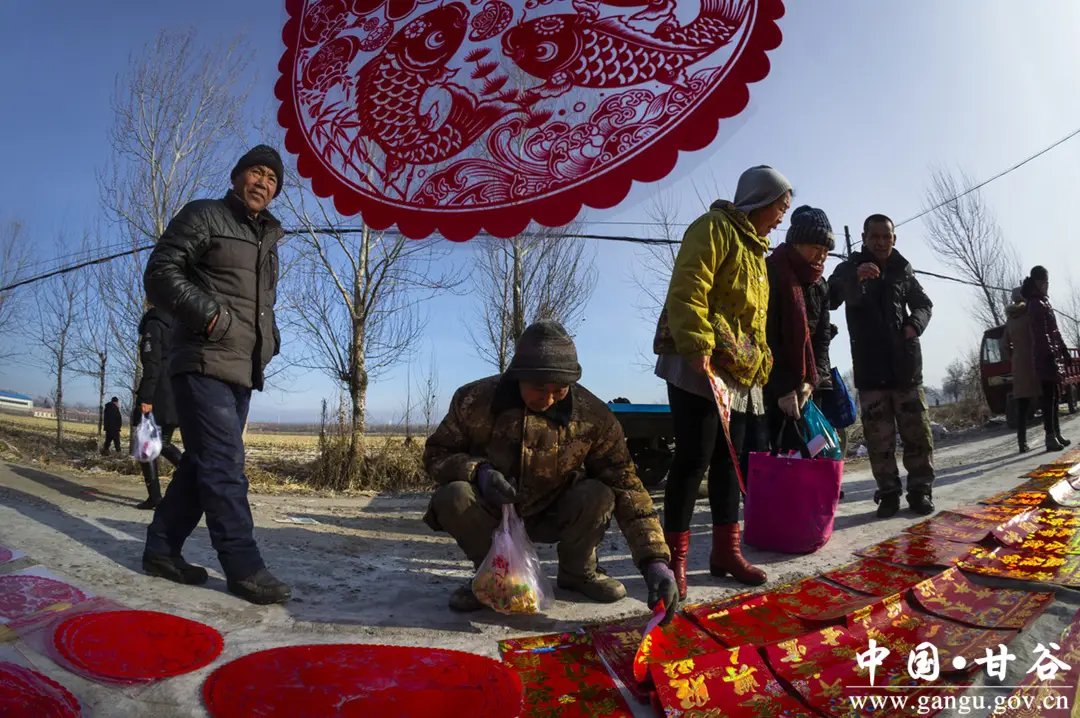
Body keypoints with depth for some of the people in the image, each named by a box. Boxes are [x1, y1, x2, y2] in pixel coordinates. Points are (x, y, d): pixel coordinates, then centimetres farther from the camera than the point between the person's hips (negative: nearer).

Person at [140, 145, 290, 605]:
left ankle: (162, 549, 20)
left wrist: (268, 343, 13)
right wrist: (209, 315, -19)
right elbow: (160, 274, -8)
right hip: (204, 363, -8)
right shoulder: (203, 216, 0)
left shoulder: (267, 240, 22)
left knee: (204, 463, 10)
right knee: (224, 463, -12)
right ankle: (244, 567, -12)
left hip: (242, 372, 8)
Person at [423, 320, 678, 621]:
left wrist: (655, 562, -34)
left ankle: (577, 571, 3)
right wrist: (478, 470, -31)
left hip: (551, 516, 0)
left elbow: (627, 489, -23)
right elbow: (436, 453, -8)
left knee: (598, 496, -30)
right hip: (493, 511, 0)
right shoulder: (476, 400, -21)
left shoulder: (593, 416, -21)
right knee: (453, 497, -32)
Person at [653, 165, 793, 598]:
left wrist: (759, 363, 21)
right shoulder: (715, 228, -4)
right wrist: (697, 344, -27)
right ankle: (675, 557, 0)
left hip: (741, 375, 10)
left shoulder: (754, 249, 25)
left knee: (729, 461, 11)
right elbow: (688, 289, -18)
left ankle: (726, 551, 21)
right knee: (693, 459, -9)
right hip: (699, 367, -9)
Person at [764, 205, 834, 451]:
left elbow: (822, 338, 7)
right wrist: (782, 387, -19)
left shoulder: (820, 286, 12)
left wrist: (812, 381, -10)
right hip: (768, 385, -7)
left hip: (802, 386, 7)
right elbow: (765, 337, -16)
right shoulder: (770, 274, -11)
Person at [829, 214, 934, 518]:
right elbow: (829, 299, -18)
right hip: (870, 368, -2)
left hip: (906, 364, 2)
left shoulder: (903, 269, 10)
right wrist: (854, 279, -38)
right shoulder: (849, 268, 2)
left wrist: (915, 324, -2)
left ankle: (920, 490, 14)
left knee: (918, 432, 3)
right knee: (879, 437, 1)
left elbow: (924, 304, 21)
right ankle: (888, 493, 10)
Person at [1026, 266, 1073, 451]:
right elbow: (1041, 334, -19)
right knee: (1049, 398, -11)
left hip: (1054, 356, 10)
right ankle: (1050, 437, -10)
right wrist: (1050, 356, -25)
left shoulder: (1044, 302, 20)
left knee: (1055, 397, 13)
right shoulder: (1036, 304, -11)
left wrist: (1065, 353, 22)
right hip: (1046, 358, -10)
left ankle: (1057, 434, 19)